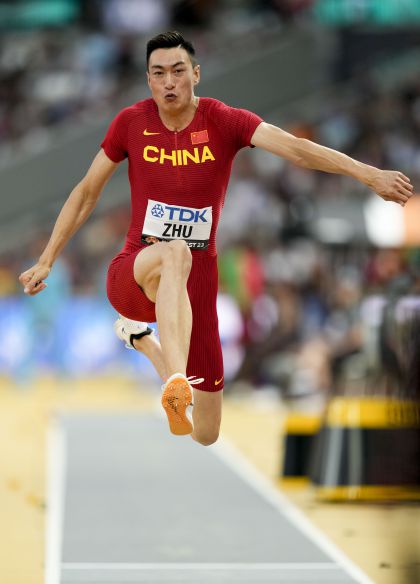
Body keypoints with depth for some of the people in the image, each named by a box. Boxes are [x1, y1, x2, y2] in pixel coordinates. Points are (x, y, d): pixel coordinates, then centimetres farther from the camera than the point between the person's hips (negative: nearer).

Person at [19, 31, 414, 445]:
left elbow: (294, 147, -21)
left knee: (205, 435, 6)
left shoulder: (224, 122, -6)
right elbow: (86, 194, 8)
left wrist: (369, 174, -33)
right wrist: (46, 261, 8)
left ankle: (139, 336, 35)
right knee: (175, 252, -40)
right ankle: (178, 381, -56)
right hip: (133, 276, -1)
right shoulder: (132, 123, -2)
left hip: (195, 281, 2)